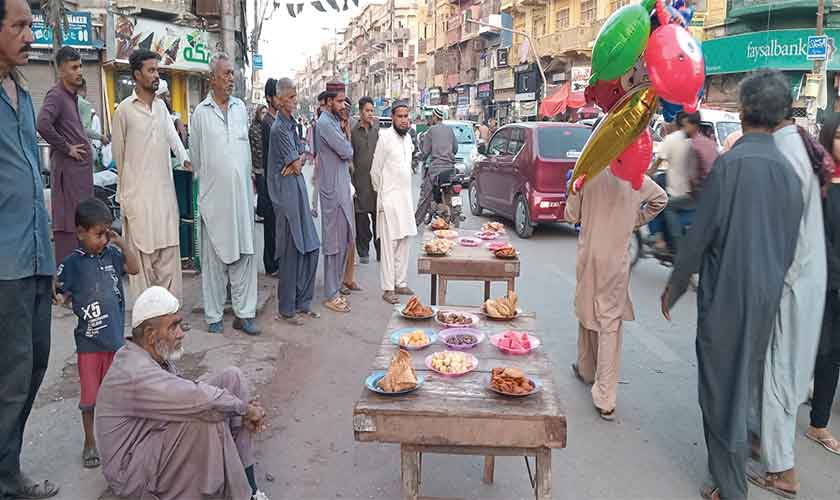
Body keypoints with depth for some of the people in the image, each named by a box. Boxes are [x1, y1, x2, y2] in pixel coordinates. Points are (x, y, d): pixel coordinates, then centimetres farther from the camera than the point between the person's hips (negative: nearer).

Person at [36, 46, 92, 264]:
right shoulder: (56, 95, -11)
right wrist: (66, 148, -17)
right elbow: (43, 124, -27)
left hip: (81, 168, 9)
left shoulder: (72, 95, 17)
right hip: (67, 169, -9)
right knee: (68, 226, -7)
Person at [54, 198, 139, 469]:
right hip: (89, 339, -3)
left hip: (115, 337, 3)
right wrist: (58, 297, -30)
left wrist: (121, 243, -7)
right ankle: (90, 442, 23)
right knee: (90, 394, 7)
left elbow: (134, 269, 4)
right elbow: (64, 294, -8)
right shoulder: (72, 263, -10)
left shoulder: (111, 254, 0)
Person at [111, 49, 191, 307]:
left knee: (169, 253, 6)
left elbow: (172, 135, 6)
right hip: (138, 194, -5)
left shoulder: (161, 105, 12)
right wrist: (126, 190, 8)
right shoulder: (124, 109, -4)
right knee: (142, 253, 0)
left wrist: (186, 159, -13)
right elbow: (119, 153, 2)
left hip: (165, 191, 5)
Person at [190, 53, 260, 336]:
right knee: (214, 257, 3)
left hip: (242, 193, 3)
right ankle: (214, 316, 13)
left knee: (245, 253, 4)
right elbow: (196, 156, 7)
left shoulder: (241, 107, 9)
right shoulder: (201, 112, -1)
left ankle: (244, 313, 12)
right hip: (213, 194, -3)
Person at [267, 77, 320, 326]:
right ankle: (286, 309, 8)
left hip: (299, 190, 9)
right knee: (290, 252, -3)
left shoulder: (291, 124, 13)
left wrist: (297, 161, -7)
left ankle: (302, 302, 22)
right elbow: (295, 164, -14)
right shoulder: (279, 128, -15)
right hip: (287, 193, -9)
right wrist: (296, 163, 6)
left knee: (310, 248, 11)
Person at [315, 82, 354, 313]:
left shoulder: (334, 121, 16)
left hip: (341, 187, 10)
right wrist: (347, 139, 1)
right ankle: (331, 296, 3)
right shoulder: (325, 123, -14)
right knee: (334, 243, -5)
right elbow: (347, 152, -18)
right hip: (332, 189, -10)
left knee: (343, 241, 14)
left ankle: (335, 289, 24)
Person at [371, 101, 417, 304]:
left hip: (406, 197, 7)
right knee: (389, 244, -5)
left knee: (404, 242, 11)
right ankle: (388, 289, 1)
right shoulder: (385, 137, -10)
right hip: (389, 198, -7)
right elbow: (375, 170, -6)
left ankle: (401, 283, 21)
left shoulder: (407, 137, 11)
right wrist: (381, 192, 1)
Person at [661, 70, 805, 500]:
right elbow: (790, 244, 10)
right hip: (767, 296, 6)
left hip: (726, 294, -6)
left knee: (722, 388, 5)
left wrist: (674, 286, -2)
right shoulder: (789, 171, 3)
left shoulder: (730, 163, -16)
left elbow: (700, 234, -14)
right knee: (744, 382, 20)